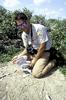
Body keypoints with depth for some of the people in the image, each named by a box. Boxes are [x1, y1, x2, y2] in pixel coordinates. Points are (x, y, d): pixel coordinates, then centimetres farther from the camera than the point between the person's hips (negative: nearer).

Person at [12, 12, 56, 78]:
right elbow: (27, 48, 6)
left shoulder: (39, 28, -27)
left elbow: (43, 47, -23)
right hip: (33, 51, 7)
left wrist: (35, 60, -16)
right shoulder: (23, 35, -5)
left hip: (44, 52, -7)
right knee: (16, 60, 9)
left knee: (36, 74, -23)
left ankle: (52, 62, 0)